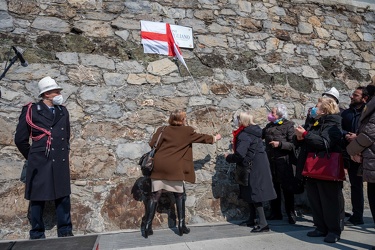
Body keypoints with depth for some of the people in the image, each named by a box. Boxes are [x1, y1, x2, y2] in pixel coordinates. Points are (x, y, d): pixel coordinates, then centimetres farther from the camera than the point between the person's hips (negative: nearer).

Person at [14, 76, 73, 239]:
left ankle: (65, 231, 19)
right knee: (38, 198, 7)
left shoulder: (63, 111, 11)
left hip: (60, 163, 4)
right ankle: (37, 235, 21)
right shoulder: (31, 110, -3)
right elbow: (20, 139, 1)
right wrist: (32, 157, 6)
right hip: (39, 163, -4)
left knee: (63, 197, 8)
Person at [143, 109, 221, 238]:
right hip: (174, 168, -3)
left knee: (155, 195, 8)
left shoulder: (162, 130, 10)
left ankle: (147, 226, 11)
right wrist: (215, 138, 34)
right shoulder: (187, 131, 3)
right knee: (179, 195, 14)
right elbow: (201, 137, 17)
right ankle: (181, 225, 17)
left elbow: (152, 144, 5)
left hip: (158, 166, 3)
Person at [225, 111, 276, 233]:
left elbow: (239, 155, -25)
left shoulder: (244, 135, -18)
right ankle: (252, 219, 29)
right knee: (251, 194, 17)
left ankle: (263, 223, -1)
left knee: (254, 194, -4)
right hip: (259, 166, 9)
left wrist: (228, 157, -7)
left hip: (252, 167, -9)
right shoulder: (255, 131, 11)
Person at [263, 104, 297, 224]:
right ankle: (276, 213, 26)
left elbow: (293, 144, -11)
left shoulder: (288, 125, -5)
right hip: (270, 160, 5)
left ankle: (291, 213, 18)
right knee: (273, 187, 13)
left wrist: (280, 144, -21)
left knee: (286, 187, 2)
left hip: (283, 161, -5)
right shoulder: (269, 126, 11)